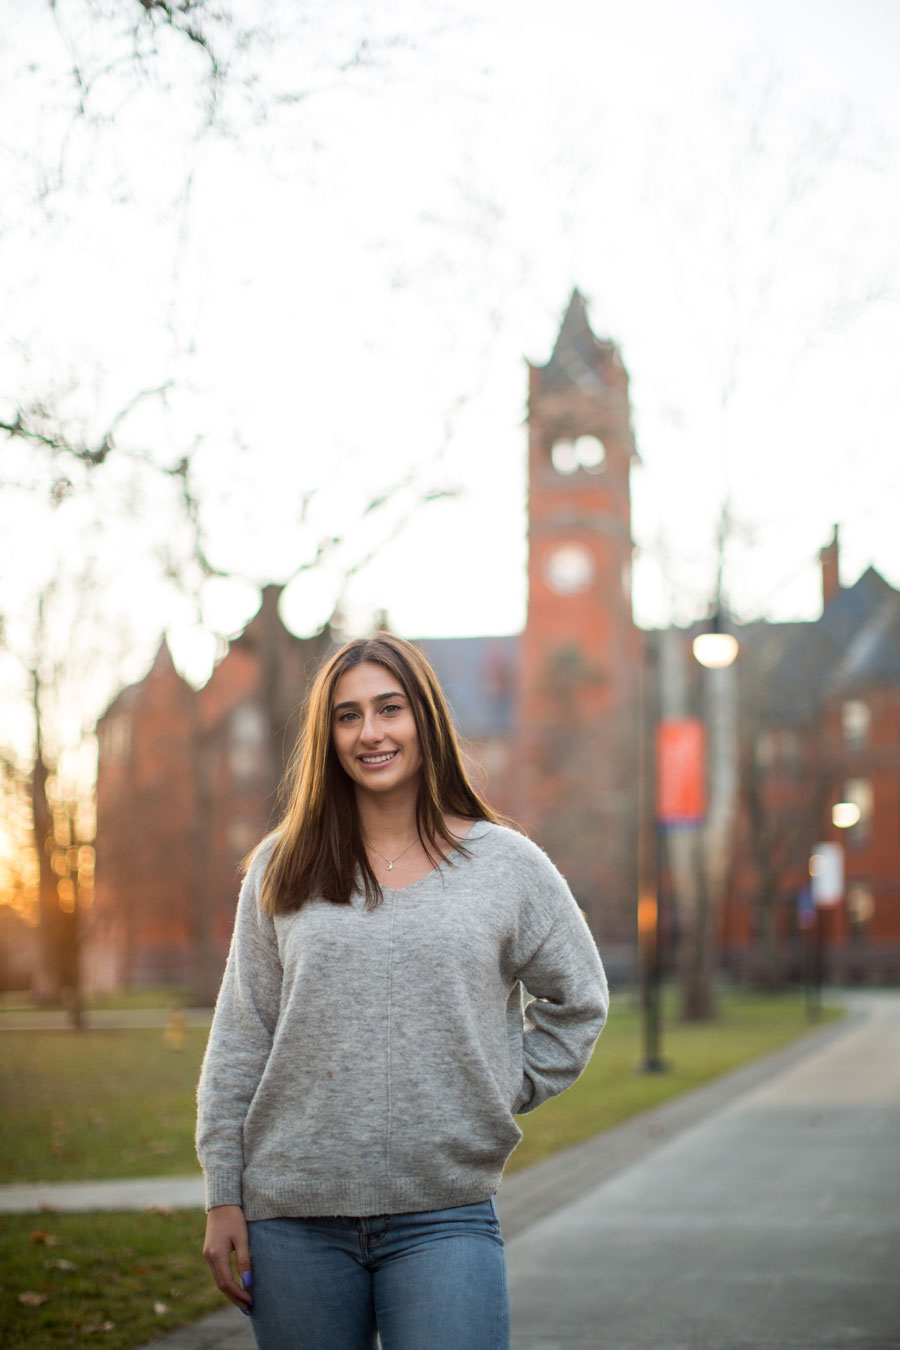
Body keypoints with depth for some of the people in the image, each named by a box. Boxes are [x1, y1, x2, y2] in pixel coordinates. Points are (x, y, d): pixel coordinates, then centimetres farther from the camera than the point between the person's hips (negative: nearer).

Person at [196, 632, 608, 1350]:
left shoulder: (507, 863, 4)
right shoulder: (280, 870, 6)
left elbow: (577, 1000, 16)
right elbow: (239, 1042, 7)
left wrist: (503, 1093, 4)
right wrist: (224, 1198, 3)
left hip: (444, 1216, -1)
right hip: (294, 1214, 1)